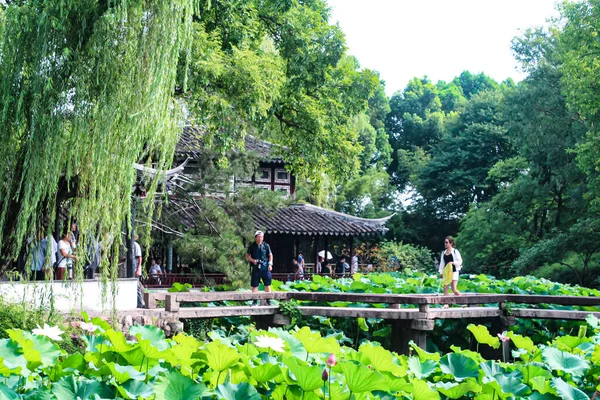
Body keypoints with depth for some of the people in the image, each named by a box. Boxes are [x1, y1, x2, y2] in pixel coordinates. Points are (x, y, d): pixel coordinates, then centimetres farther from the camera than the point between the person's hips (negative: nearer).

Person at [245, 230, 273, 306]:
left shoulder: (266, 246, 5)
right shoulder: (252, 246, 3)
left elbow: (270, 255, 12)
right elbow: (247, 256, 7)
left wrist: (270, 264, -1)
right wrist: (252, 260, -11)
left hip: (265, 268, 0)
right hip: (255, 268, 0)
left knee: (267, 284, 3)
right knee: (254, 285, 2)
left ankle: (269, 300, 12)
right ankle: (255, 301, 9)